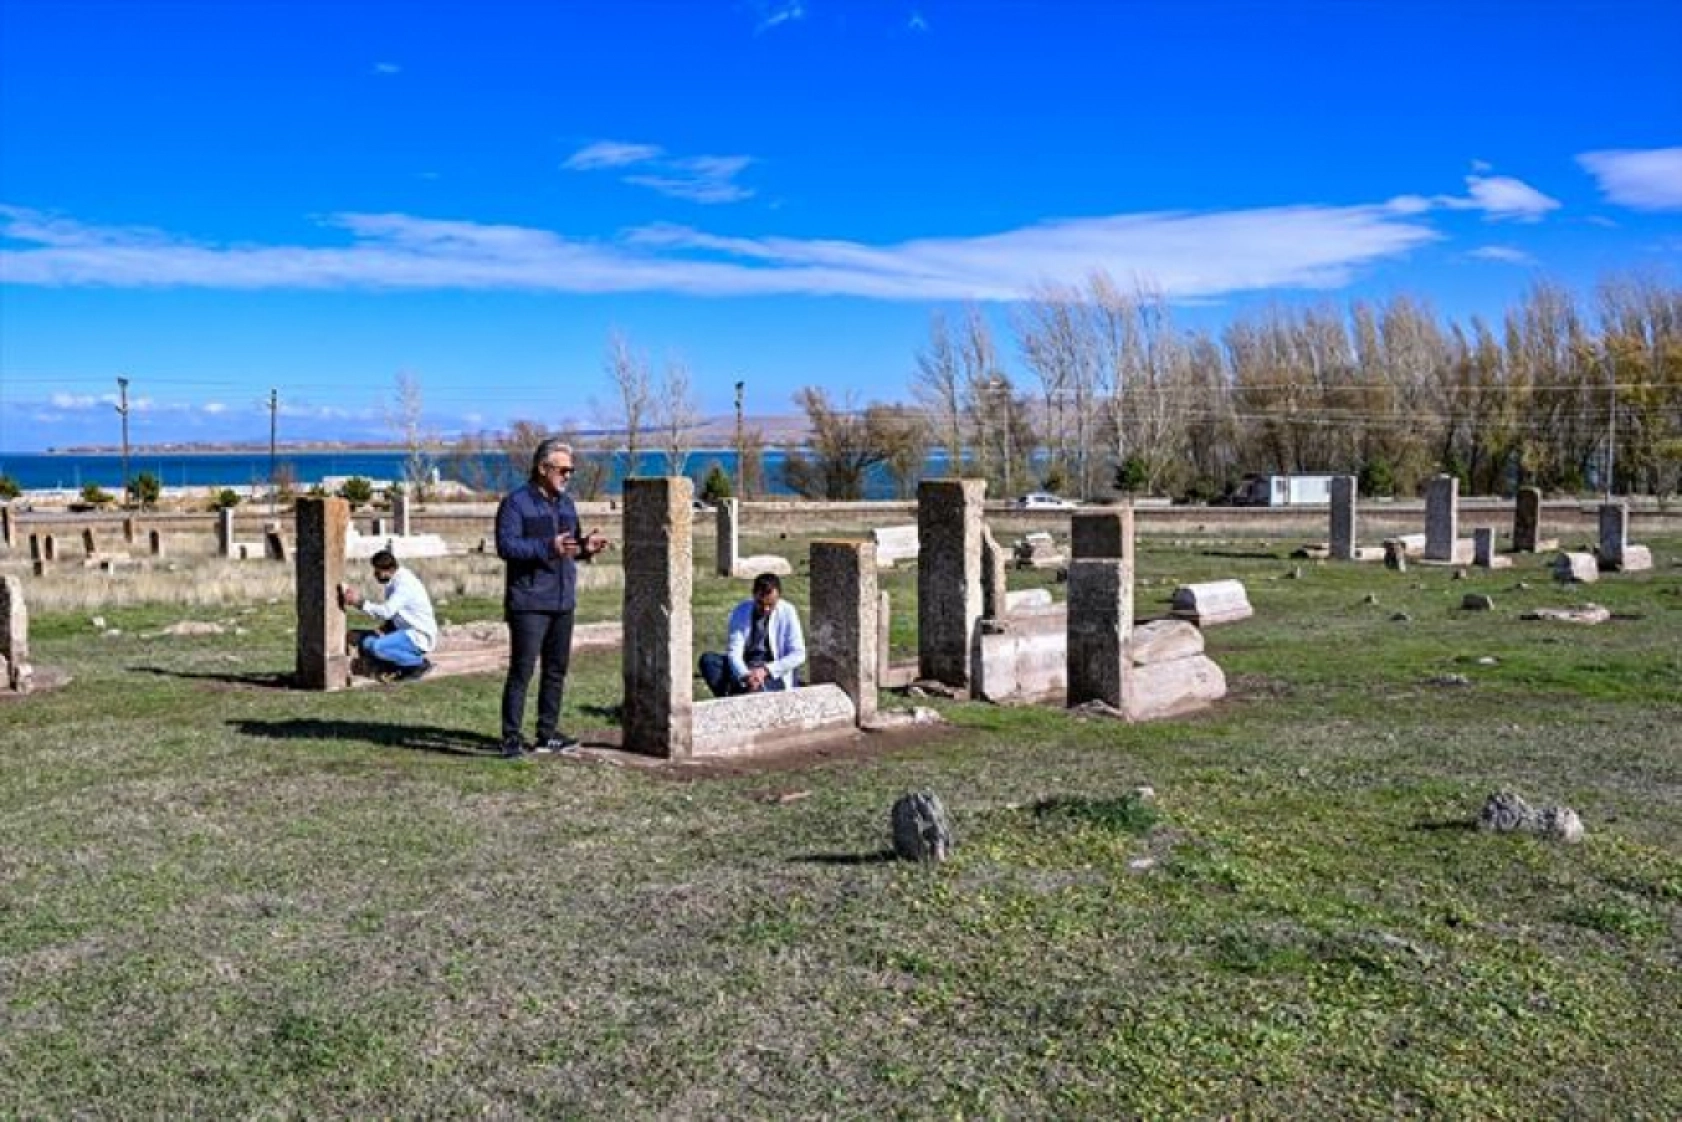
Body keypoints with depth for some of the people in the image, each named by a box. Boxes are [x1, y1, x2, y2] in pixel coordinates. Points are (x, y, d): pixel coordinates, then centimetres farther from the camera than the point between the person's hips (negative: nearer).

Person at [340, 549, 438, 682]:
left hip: (419, 636, -9)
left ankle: (420, 663, -7)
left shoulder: (404, 584, -22)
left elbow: (386, 611, -32)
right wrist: (383, 629, -4)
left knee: (377, 648, -25)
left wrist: (361, 603, -33)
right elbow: (390, 613, 13)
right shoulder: (391, 581, 6)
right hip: (405, 631, 9)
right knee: (365, 641, 1)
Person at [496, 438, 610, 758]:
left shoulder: (566, 503, 16)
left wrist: (585, 547, 0)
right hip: (529, 603, -8)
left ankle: (548, 734, 22)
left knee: (556, 671, 12)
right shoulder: (516, 502, -8)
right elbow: (505, 545, -17)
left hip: (563, 602, 8)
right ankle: (512, 738, -1)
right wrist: (548, 547, -27)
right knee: (522, 670, -7)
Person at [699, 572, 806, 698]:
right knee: (708, 659, -25)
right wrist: (745, 675, -34)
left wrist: (766, 670, -21)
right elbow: (733, 651, -11)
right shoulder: (741, 611, -2)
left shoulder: (786, 612, -5)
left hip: (774, 675, -3)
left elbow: (798, 655, -7)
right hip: (744, 669, 3)